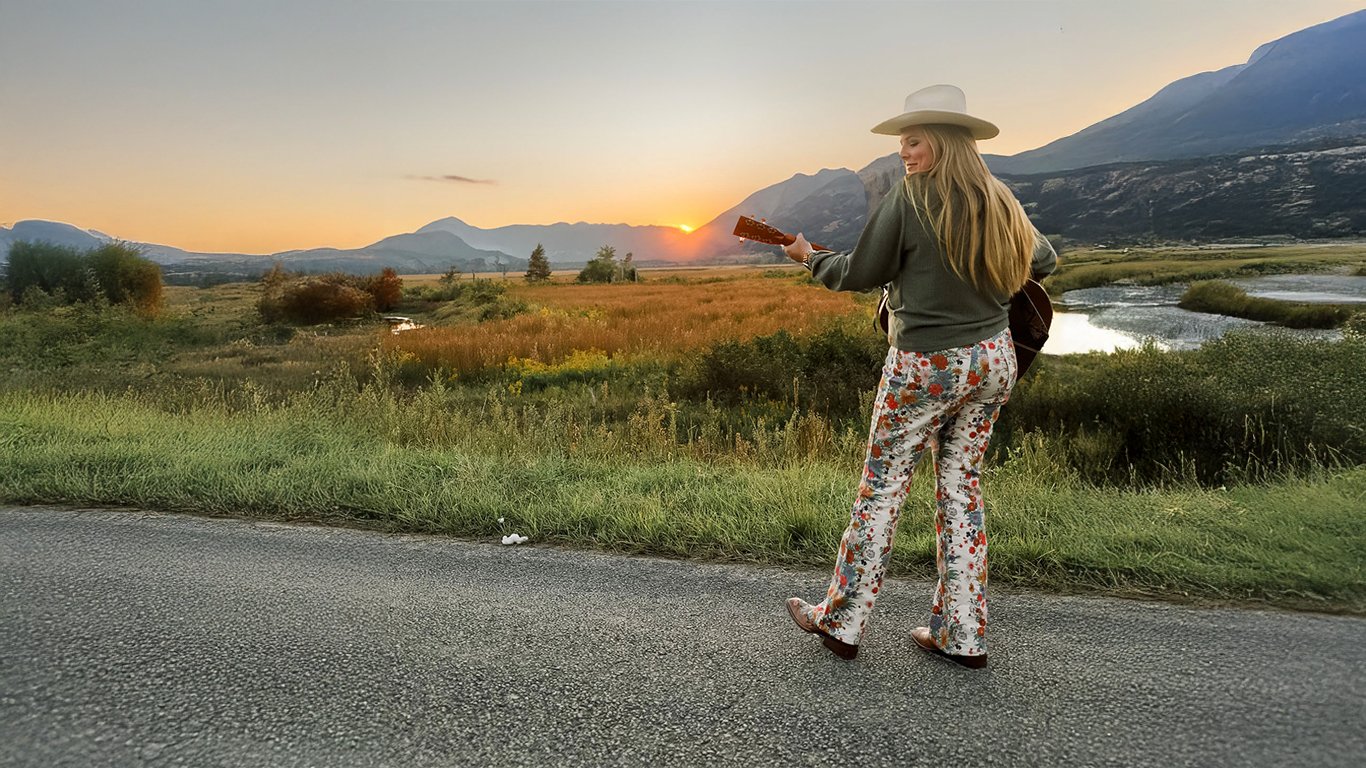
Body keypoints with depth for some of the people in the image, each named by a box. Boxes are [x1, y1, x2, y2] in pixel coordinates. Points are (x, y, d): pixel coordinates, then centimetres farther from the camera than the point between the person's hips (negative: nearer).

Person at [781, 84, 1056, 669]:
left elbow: (861, 274, -8)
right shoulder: (1000, 202, 8)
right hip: (993, 361, 7)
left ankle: (841, 621, 16)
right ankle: (961, 636, 20)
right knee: (961, 488, 13)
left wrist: (809, 257, 9)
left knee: (881, 489, 4)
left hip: (926, 366, -6)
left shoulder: (909, 199, -13)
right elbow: (1044, 260, 21)